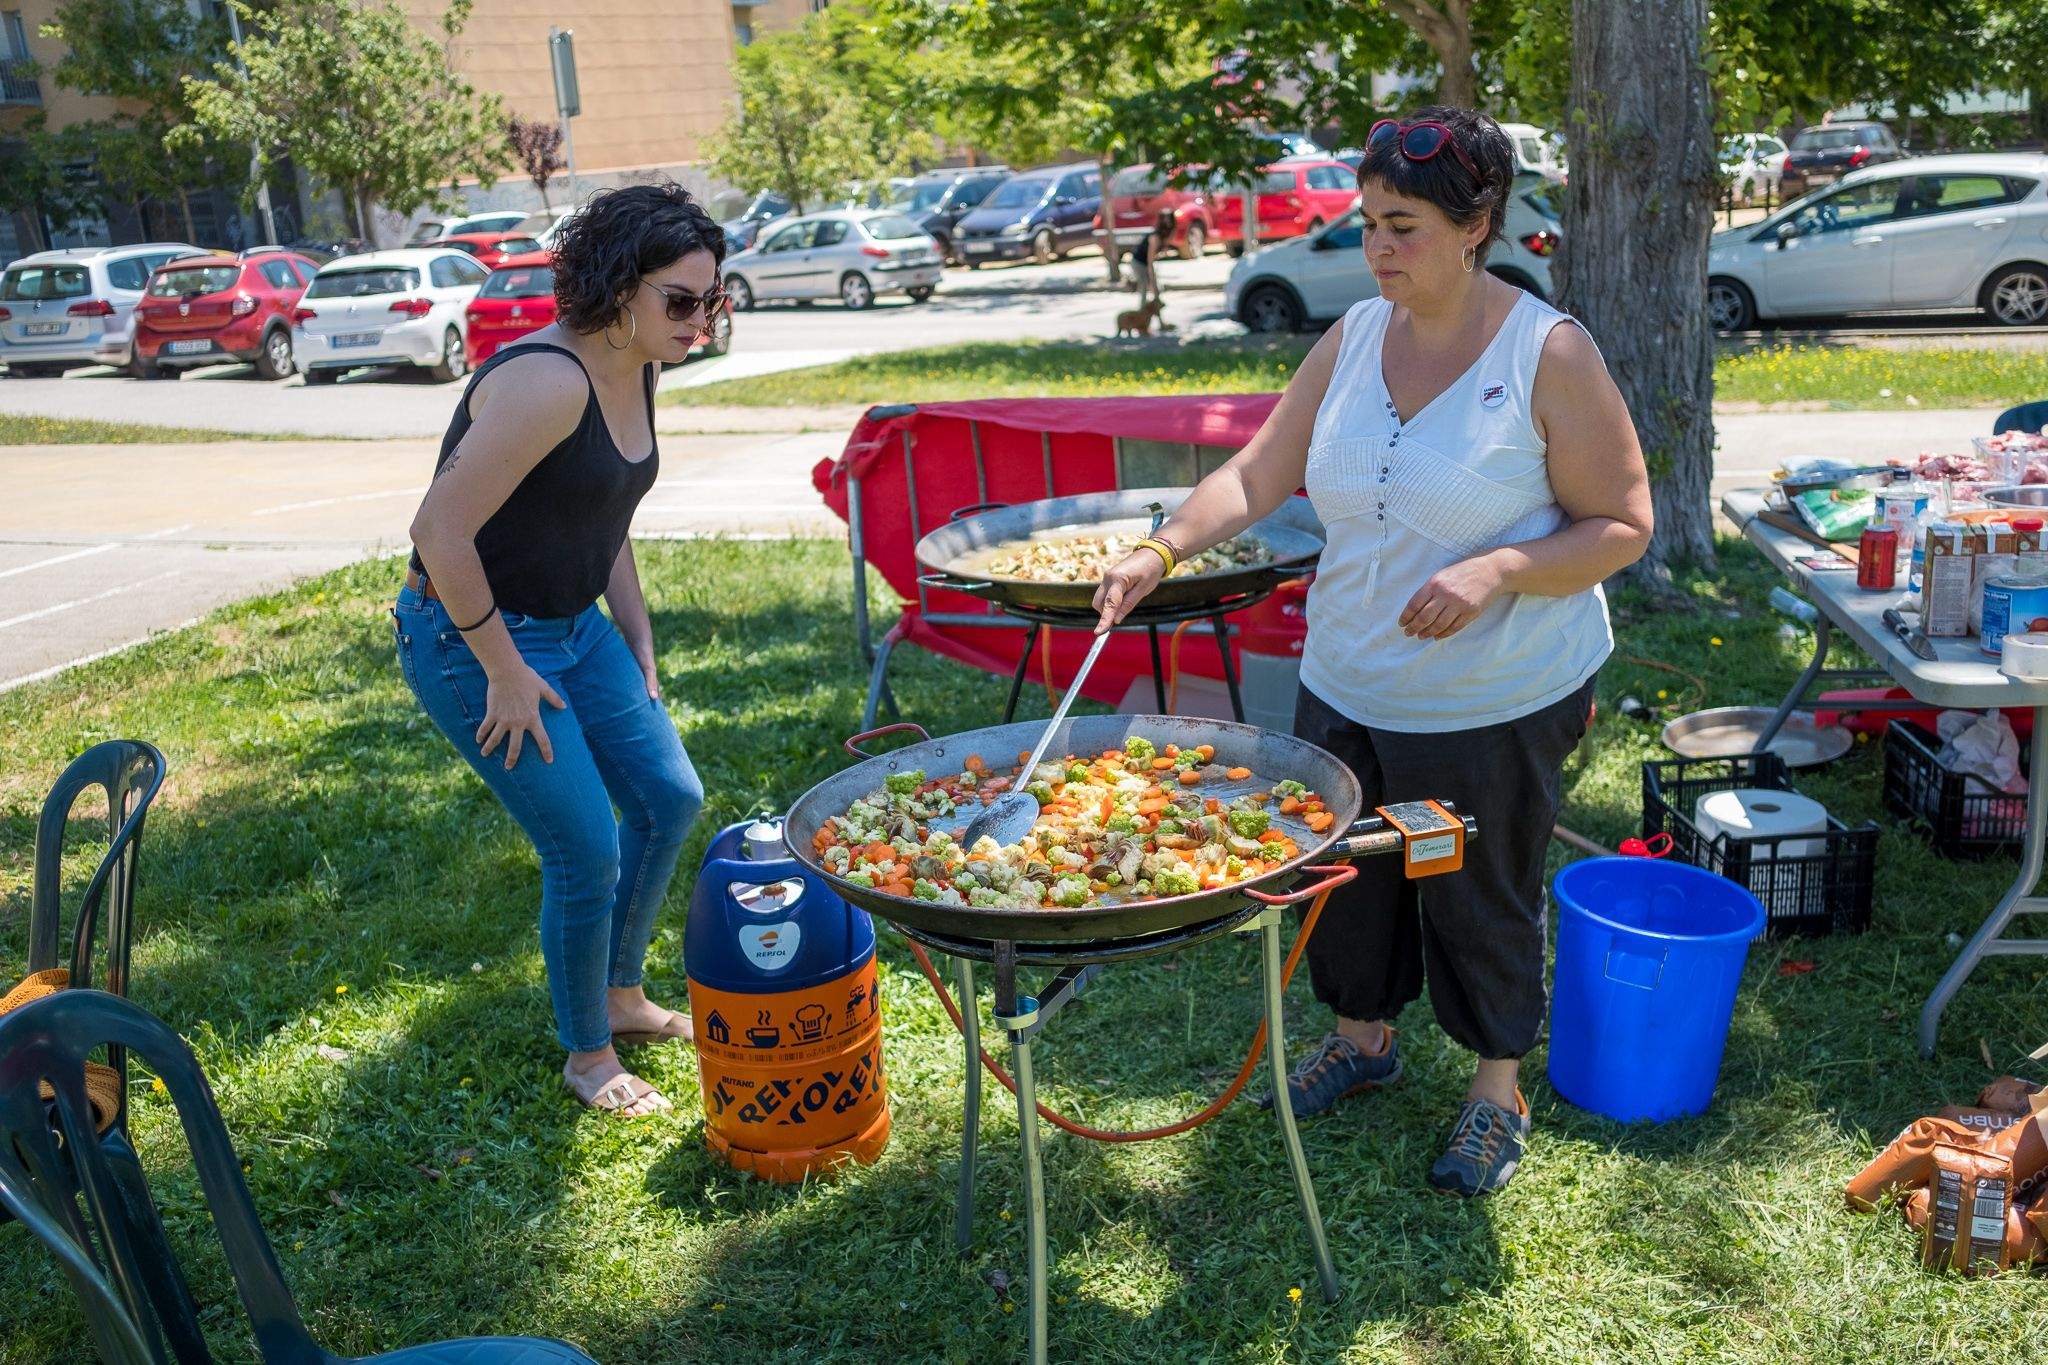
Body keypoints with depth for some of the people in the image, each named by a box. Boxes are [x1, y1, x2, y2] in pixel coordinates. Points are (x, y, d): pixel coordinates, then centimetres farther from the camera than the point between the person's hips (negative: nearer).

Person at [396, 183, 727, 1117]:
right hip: (471, 638, -9)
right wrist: (505, 673, -21)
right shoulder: (548, 382, -27)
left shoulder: (636, 373, 3)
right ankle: (589, 1056, 19)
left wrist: (638, 643, 13)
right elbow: (441, 531, -29)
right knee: (588, 850, -5)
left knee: (670, 799, 13)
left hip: (574, 625, 9)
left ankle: (622, 997, 34)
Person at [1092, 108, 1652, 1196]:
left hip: (1498, 702, -5)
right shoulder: (1353, 339, 0)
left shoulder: (1549, 354, -15)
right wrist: (1161, 551, -17)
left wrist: (1499, 570, -28)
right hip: (1346, 685, 5)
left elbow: (1622, 527, -12)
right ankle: (1364, 1036, 45)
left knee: (1481, 896, 10)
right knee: (1344, 870, 18)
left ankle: (1498, 1093, 34)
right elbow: (1257, 474, -1)